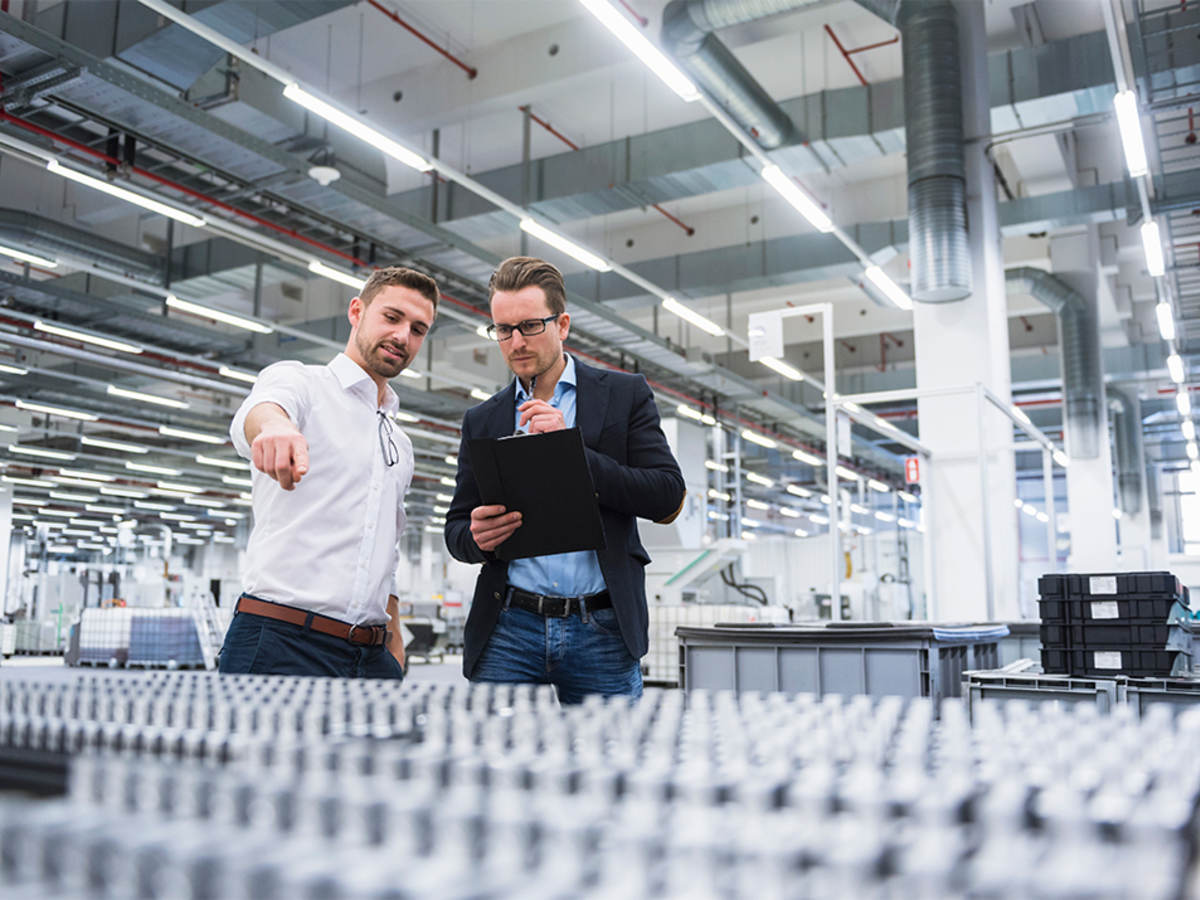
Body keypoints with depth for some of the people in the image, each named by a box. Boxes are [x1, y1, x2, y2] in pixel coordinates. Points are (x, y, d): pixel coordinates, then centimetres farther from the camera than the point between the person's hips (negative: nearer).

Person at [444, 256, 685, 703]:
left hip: (602, 632, -1)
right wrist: (477, 538, -10)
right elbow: (456, 529, 15)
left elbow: (667, 498, -4)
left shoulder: (625, 395, 5)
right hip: (509, 631, 2)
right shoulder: (481, 421, 12)